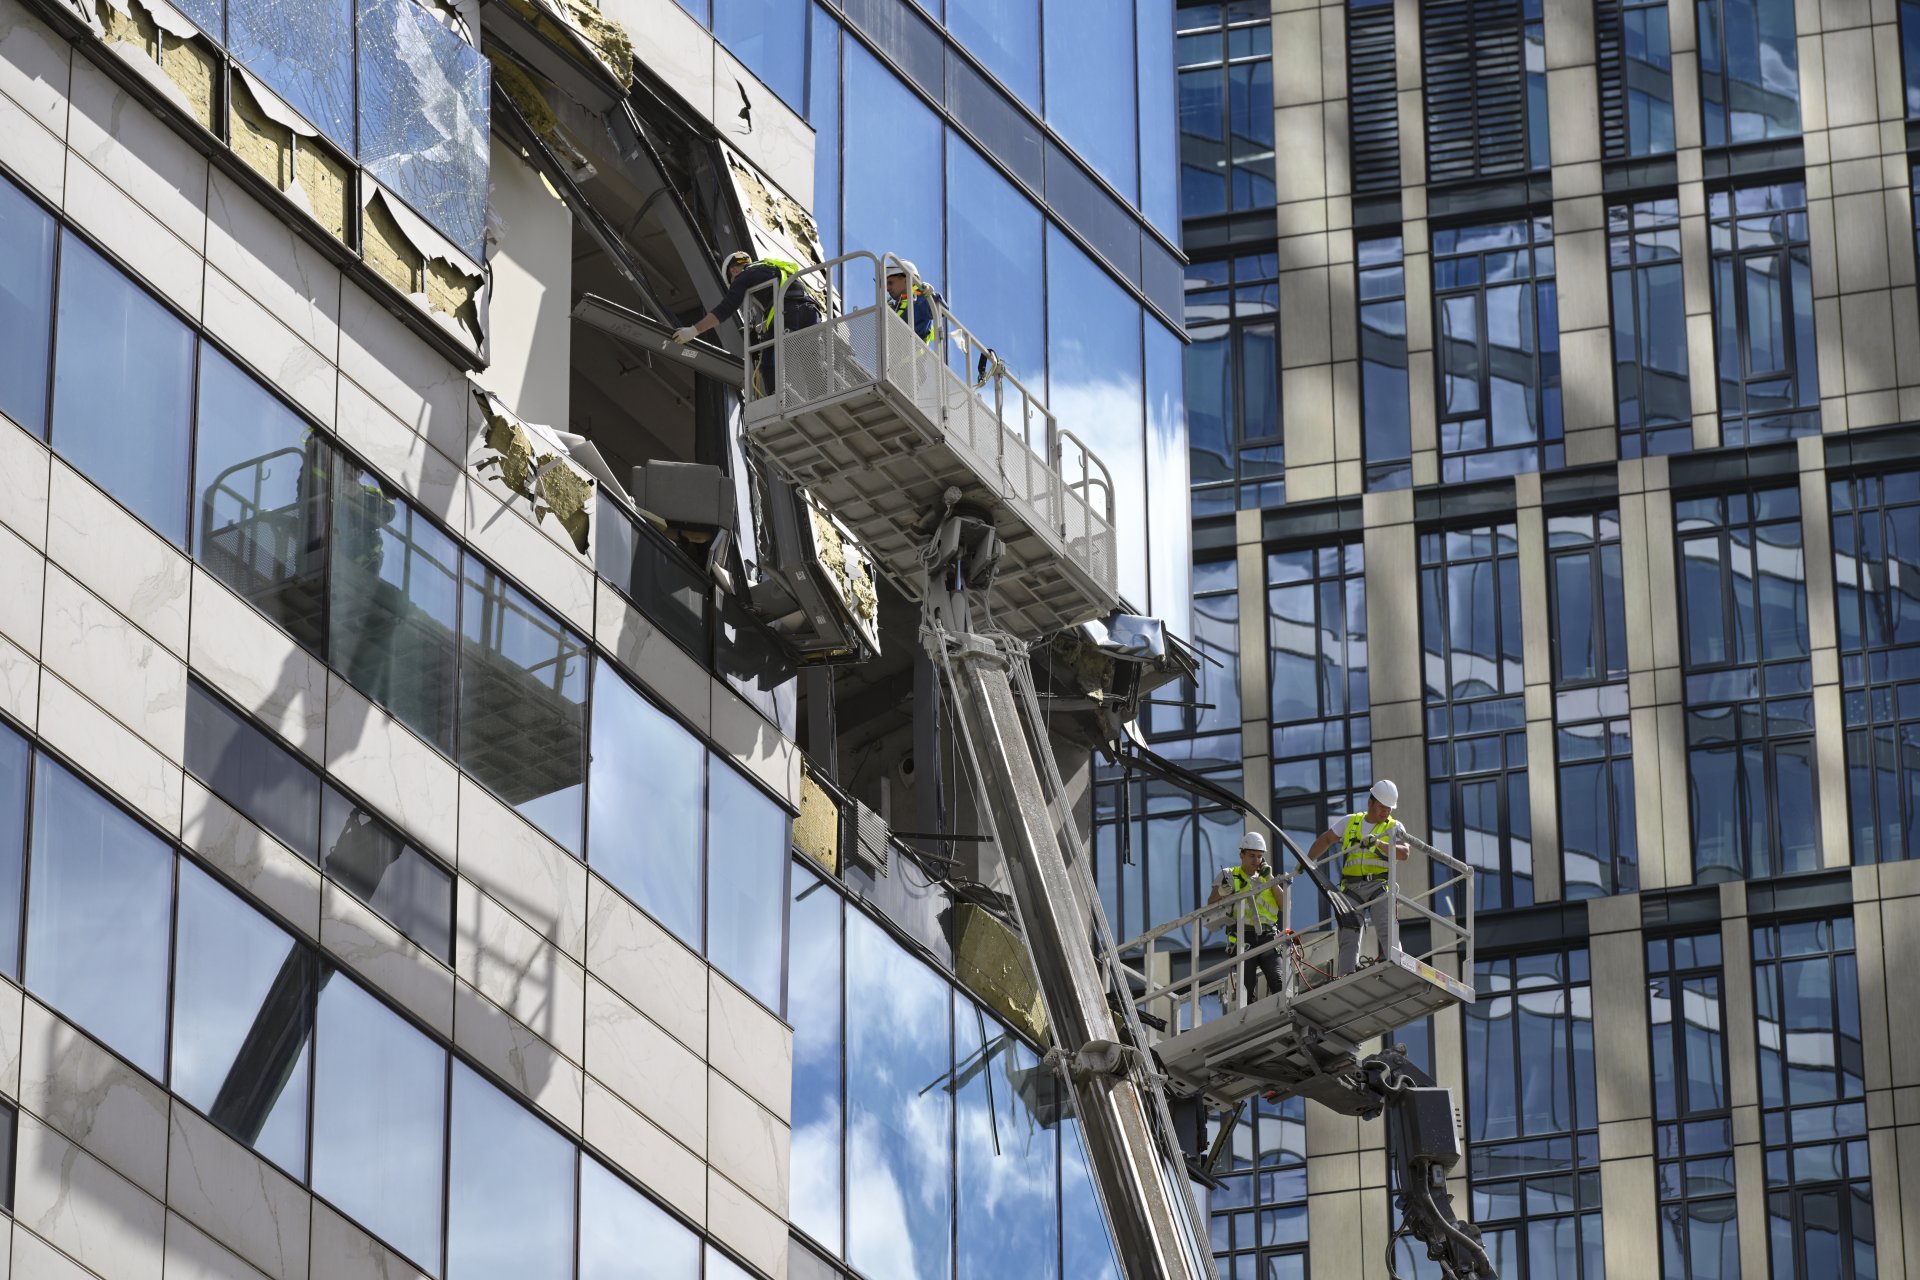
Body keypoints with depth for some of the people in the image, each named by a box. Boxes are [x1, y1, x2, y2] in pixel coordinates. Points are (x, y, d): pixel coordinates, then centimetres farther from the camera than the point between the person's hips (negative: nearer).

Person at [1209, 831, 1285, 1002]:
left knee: (1278, 983, -17)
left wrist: (1270, 880, 4)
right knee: (1245, 989, -9)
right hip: (1243, 940, -2)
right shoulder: (1229, 876, 12)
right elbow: (1211, 905, 7)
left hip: (1268, 937, 2)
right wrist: (1222, 893, -13)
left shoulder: (1266, 878, 20)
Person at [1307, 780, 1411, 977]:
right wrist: (1309, 860, 15)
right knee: (1348, 936, -6)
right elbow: (1326, 840, 28)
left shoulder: (1393, 827, 9)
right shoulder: (1350, 822, 18)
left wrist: (1378, 844, -23)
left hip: (1379, 886, -3)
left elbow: (1403, 853, -8)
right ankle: (1345, 978, -9)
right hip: (1352, 888, 3)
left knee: (1386, 931, -20)